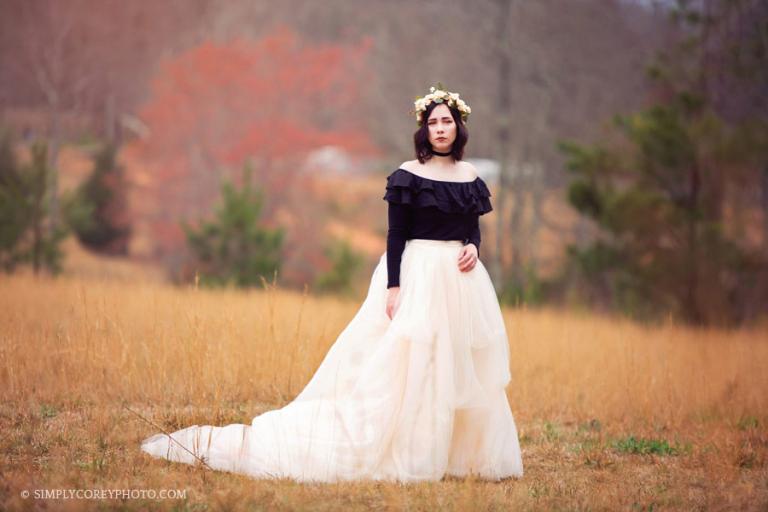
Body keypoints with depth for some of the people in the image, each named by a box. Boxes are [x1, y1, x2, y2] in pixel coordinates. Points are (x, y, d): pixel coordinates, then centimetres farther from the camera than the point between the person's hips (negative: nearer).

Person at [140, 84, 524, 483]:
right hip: (417, 276, -6)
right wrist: (393, 287, -15)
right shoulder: (408, 176, -5)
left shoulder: (470, 177, 11)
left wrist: (474, 247, -6)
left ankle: (455, 452, 14)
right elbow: (395, 235, -8)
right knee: (404, 365, -8)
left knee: (457, 372, 6)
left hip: (461, 280, 6)